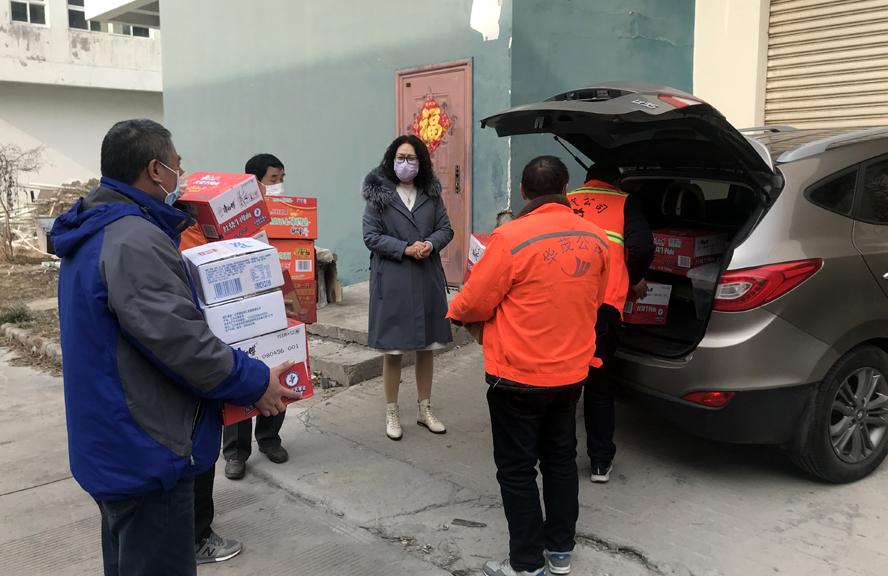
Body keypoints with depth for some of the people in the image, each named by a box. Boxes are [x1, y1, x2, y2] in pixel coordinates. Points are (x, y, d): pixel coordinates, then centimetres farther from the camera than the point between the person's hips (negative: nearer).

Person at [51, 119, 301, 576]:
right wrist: (255, 382, -18)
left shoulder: (93, 234, 11)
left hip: (107, 448, 11)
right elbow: (177, 339, -28)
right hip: (145, 454, -11)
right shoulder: (134, 242, -24)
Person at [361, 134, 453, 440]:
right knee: (393, 349, 3)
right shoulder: (378, 195, -2)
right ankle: (392, 413, 18)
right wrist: (406, 249, -17)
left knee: (427, 346, 12)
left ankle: (424, 409, 28)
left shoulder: (431, 193, 8)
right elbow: (371, 236, -7)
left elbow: (446, 229, 8)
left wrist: (430, 244, -13)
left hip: (427, 278, 4)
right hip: (392, 280, -4)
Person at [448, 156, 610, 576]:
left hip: (519, 377, -6)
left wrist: (455, 312, 9)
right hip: (571, 372, 6)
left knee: (517, 470, 8)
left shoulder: (511, 237, -21)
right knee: (561, 459, 20)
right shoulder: (596, 238, -2)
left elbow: (475, 302, -13)